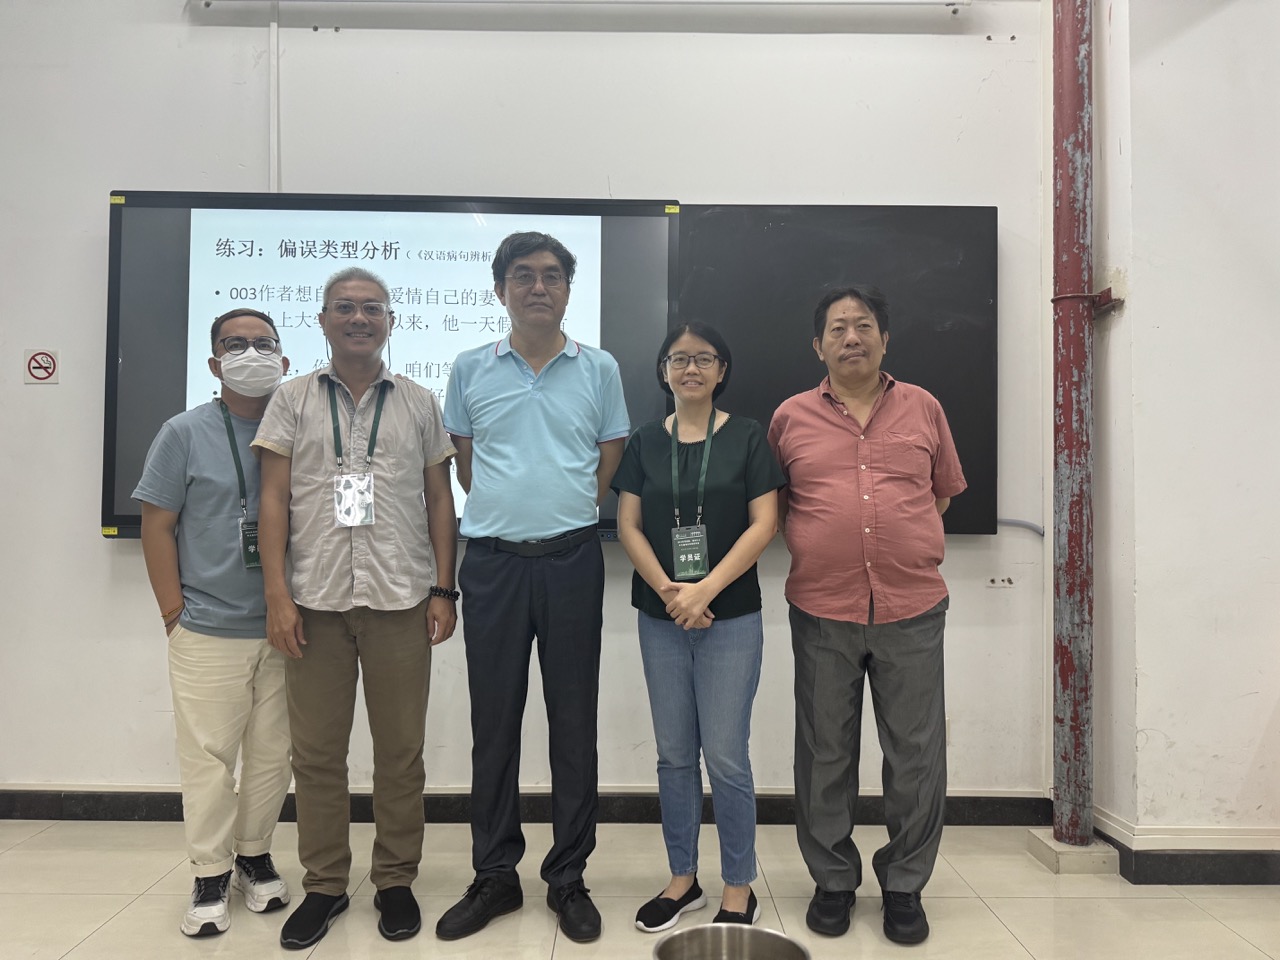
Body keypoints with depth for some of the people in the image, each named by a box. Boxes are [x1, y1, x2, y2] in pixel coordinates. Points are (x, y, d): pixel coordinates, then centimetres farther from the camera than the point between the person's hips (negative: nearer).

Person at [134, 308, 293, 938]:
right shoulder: (185, 433, 0)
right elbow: (156, 525, 0)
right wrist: (174, 613, -4)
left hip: (285, 631, 2)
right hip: (208, 632, -2)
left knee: (272, 753, 11)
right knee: (209, 756, 5)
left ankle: (255, 856, 29)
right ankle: (210, 876, 20)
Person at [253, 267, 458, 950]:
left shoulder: (419, 405, 9)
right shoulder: (292, 401, 8)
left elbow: (439, 501, 8)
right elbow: (274, 500, 4)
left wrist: (443, 591, 2)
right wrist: (276, 594, -5)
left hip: (401, 600, 0)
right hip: (316, 600, 0)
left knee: (400, 751, 7)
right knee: (316, 751, 8)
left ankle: (396, 881, 23)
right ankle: (324, 885, 24)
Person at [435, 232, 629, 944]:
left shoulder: (600, 370, 5)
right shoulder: (471, 369, 7)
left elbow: (610, 466, 9)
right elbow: (465, 463, 13)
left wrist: (562, 514, 4)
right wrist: (507, 511, 7)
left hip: (573, 562, 0)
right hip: (493, 563, 1)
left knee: (574, 722, 6)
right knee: (494, 722, 8)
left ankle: (569, 878, 20)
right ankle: (495, 877, 23)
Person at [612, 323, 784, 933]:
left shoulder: (747, 437, 0)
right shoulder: (645, 442, 7)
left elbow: (764, 523, -7)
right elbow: (628, 525, 3)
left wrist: (706, 590, -15)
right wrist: (668, 590, -11)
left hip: (732, 616, -3)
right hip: (660, 618, 3)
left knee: (725, 756, 0)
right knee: (674, 754, 11)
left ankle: (739, 889, 17)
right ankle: (683, 878, 26)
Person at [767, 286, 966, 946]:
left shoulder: (923, 409, 8)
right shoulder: (791, 418, 5)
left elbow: (944, 489, 18)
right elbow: (772, 503, 15)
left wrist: (912, 545, 9)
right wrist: (816, 547, 4)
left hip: (912, 611, 1)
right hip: (822, 613, 0)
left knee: (917, 755, 6)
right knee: (825, 755, 9)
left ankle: (904, 884, 26)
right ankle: (833, 880, 27)